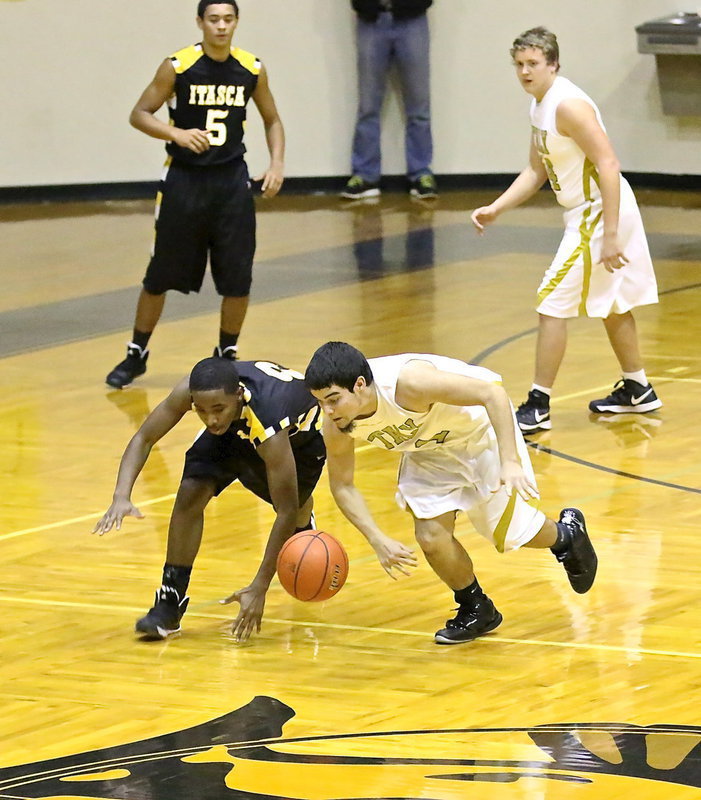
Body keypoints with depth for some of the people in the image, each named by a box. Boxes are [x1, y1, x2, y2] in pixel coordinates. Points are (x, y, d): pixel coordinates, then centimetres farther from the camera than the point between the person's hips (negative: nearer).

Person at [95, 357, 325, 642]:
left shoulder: (268, 426, -46)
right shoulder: (190, 390, -36)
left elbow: (287, 510, -39)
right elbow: (144, 438, -22)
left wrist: (259, 588, -39)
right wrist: (122, 496, -41)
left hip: (301, 434, -3)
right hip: (238, 428, 3)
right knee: (191, 493, -17)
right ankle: (170, 602, -8)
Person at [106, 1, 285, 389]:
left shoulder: (252, 70, 0)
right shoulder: (178, 67, -9)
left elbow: (271, 120, 14)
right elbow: (139, 114, -6)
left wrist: (277, 163, -2)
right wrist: (178, 133, -23)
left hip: (232, 181, 2)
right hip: (184, 179, -2)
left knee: (238, 279, 0)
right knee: (160, 275, 3)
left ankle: (227, 354, 18)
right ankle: (136, 355, 18)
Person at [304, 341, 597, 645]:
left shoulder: (408, 381, -42)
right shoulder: (336, 426, -23)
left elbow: (491, 392, -36)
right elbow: (342, 485, -7)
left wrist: (510, 462, -43)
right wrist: (378, 540, -19)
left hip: (479, 426, -5)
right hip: (430, 448, 5)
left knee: (508, 533, 2)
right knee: (431, 537, -10)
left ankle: (566, 536, 37)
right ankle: (475, 610, 17)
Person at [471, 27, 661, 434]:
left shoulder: (569, 105, -21)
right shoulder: (540, 107, 9)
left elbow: (608, 165, -25)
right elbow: (537, 171, 19)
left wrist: (609, 236, -27)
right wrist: (495, 209, 7)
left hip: (600, 213, -10)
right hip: (587, 213, 10)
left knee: (552, 305, -8)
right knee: (612, 304, 23)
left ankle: (539, 407, -3)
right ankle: (637, 390, 38)